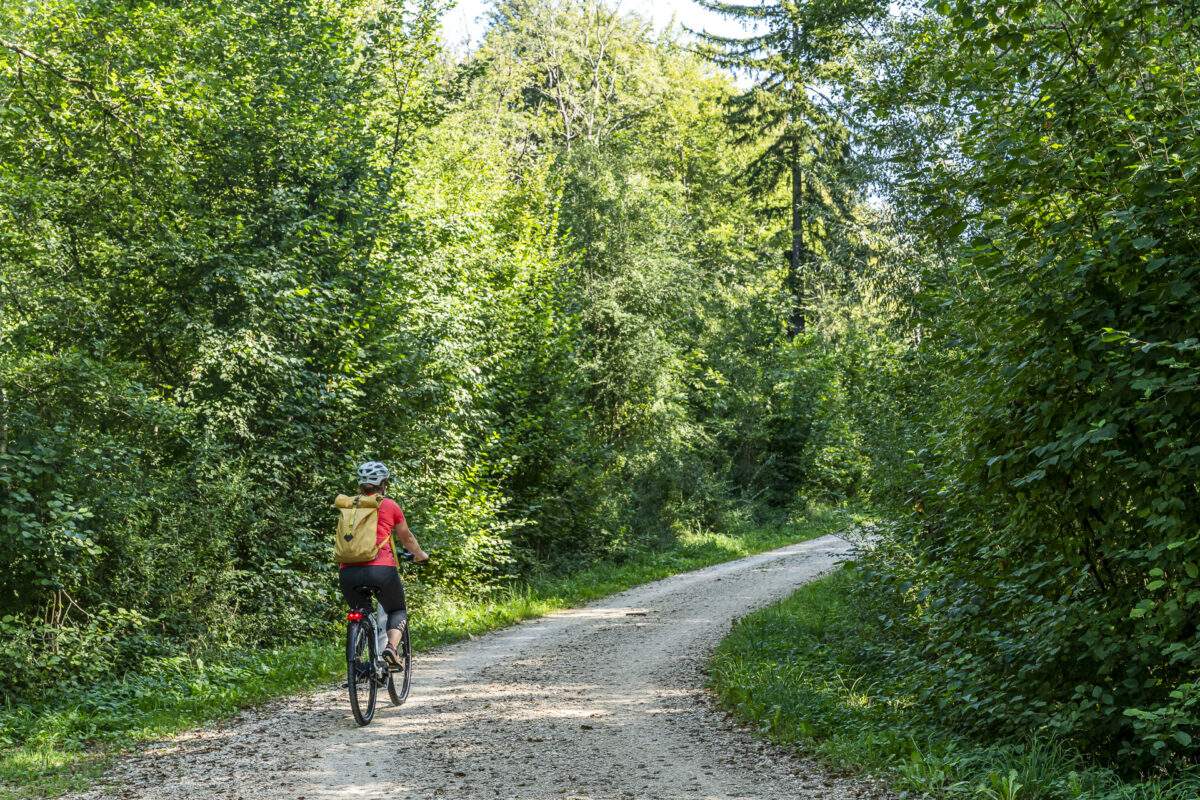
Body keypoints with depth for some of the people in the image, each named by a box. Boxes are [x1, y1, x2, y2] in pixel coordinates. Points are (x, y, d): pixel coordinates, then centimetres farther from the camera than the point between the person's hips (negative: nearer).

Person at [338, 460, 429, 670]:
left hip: (348, 572, 3)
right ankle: (392, 647, -6)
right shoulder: (389, 505, 10)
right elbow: (406, 538, 22)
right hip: (381, 569, -3)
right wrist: (421, 556, 41)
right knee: (398, 611, 21)